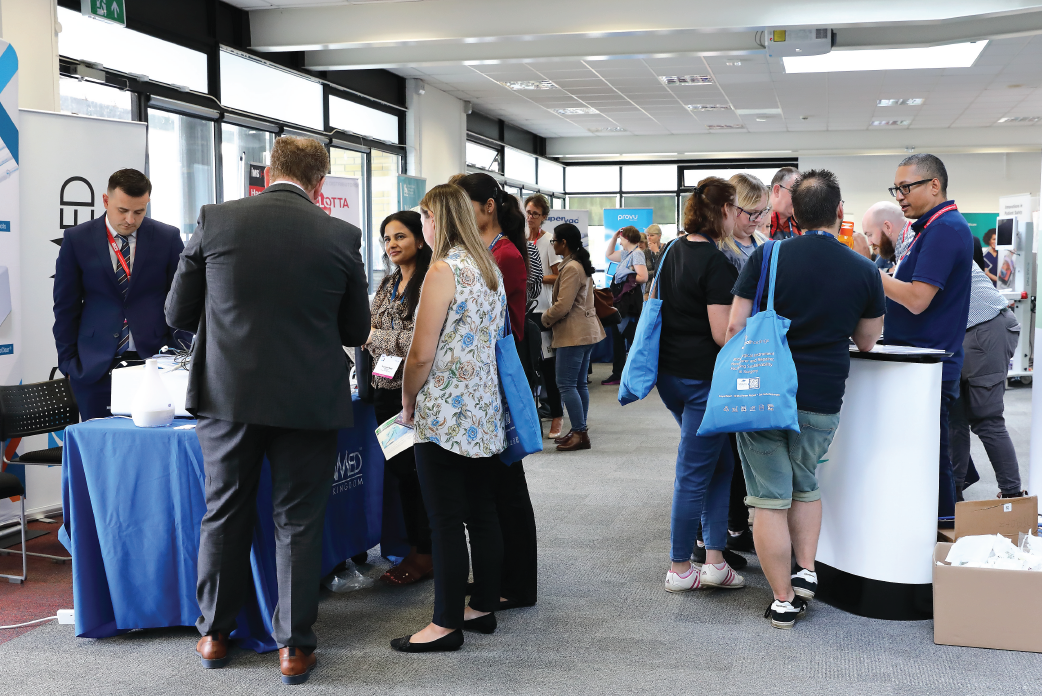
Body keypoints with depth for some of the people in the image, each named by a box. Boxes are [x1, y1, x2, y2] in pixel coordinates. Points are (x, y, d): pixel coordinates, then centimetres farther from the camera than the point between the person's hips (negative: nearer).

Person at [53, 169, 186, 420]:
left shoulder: (168, 238, 3)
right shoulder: (77, 239, 3)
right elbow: (65, 305, 6)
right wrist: (68, 362, 2)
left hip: (153, 359, 0)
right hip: (95, 367, 0)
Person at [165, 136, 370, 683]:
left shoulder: (215, 220, -3)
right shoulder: (341, 236, -5)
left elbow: (178, 313, 3)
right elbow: (356, 331, 4)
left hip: (228, 393, 1)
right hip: (309, 401, -1)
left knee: (224, 514, 16)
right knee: (297, 524, 10)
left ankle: (215, 634, 29)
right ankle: (293, 647, 17)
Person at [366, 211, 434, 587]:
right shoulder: (388, 283, 15)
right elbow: (371, 328, 21)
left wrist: (376, 336, -12)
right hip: (387, 387, 8)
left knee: (418, 470, -1)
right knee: (399, 470, 11)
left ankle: (426, 555, 11)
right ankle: (415, 549, 22)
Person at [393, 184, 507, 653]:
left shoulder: (444, 270, -14)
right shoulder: (489, 268, 12)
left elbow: (421, 355, -18)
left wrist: (408, 400, -2)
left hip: (445, 415, -9)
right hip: (484, 414, 9)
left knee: (446, 521, -3)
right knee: (481, 512, 14)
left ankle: (446, 624, 4)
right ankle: (483, 606, 23)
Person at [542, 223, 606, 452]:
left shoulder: (570, 268, -17)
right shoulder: (582, 264, 16)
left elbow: (563, 306, -22)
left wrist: (546, 318, -5)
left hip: (573, 334, -11)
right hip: (586, 329, 11)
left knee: (566, 384, -8)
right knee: (579, 383, 13)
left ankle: (580, 433, -8)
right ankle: (579, 431, 17)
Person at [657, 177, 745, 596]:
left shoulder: (672, 251, 9)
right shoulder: (717, 263, -17)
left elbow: (655, 303, 20)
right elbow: (722, 333, -20)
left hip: (669, 373, 9)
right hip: (703, 377, -9)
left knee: (720, 462, 18)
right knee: (694, 473, 3)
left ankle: (714, 559, 19)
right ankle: (679, 569, 14)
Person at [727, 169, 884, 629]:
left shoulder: (766, 257, -5)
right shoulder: (864, 271, -1)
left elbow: (735, 326, -6)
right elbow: (866, 341, 10)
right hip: (822, 402, 2)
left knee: (770, 498, 5)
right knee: (805, 484, 26)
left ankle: (784, 601, 10)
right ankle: (806, 571, 18)